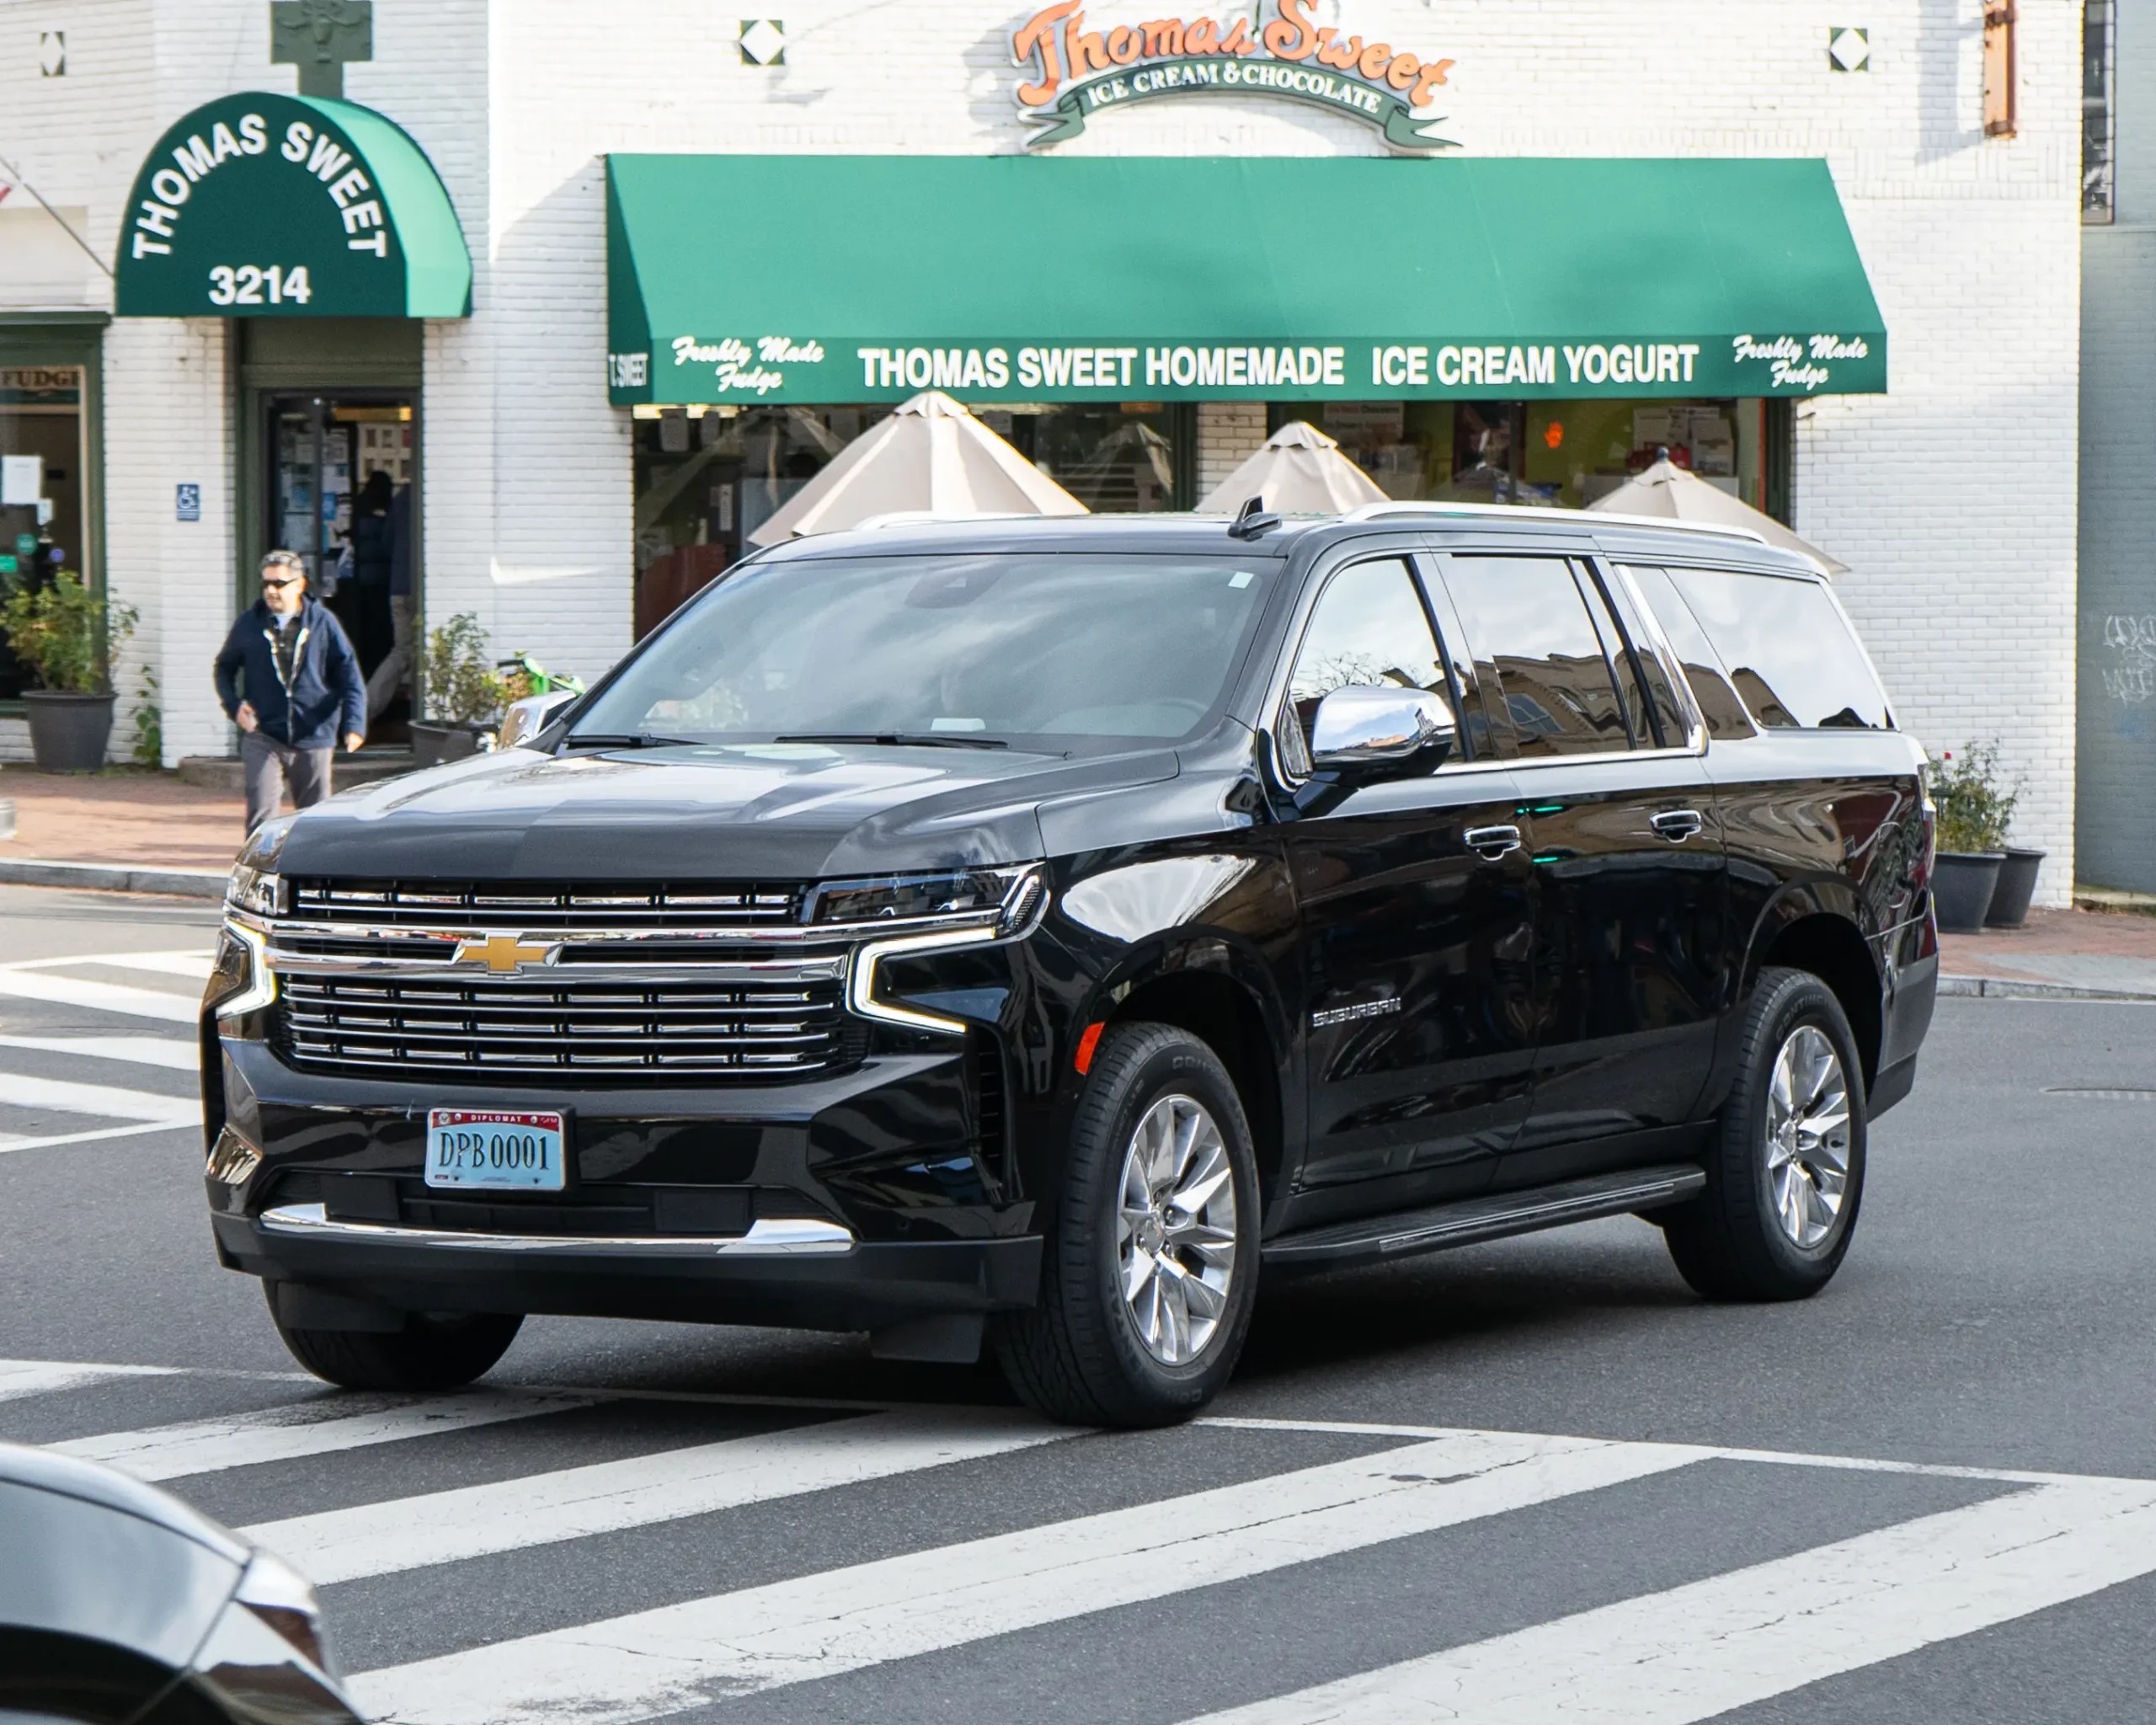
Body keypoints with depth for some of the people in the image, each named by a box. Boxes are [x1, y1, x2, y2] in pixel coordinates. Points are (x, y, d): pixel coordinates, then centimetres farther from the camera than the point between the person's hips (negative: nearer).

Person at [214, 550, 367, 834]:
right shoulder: (249, 623, 4)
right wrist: (233, 704, -2)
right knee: (261, 815, -13)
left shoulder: (323, 623, 0)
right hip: (263, 738, 0)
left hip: (313, 738, 0)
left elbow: (350, 677, -1)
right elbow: (225, 668, 17)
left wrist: (353, 724, -14)